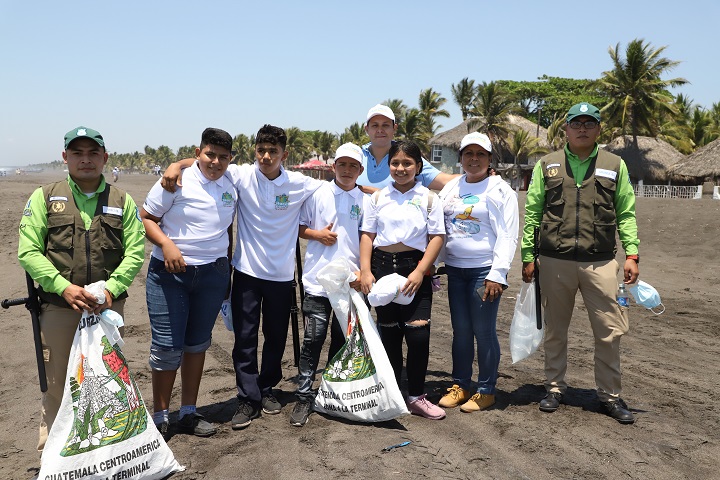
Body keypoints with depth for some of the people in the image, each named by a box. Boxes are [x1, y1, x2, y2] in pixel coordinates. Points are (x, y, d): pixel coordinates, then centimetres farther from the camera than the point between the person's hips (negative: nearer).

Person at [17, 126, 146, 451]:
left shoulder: (122, 201, 7)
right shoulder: (44, 197, 4)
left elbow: (135, 252, 0)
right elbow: (28, 252, -4)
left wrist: (111, 289, -15)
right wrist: (65, 287, -17)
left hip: (108, 308, 1)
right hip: (58, 308, -1)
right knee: (56, 382, 7)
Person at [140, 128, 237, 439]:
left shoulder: (231, 187, 8)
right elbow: (146, 218, -5)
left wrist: (228, 268, 15)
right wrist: (166, 244, -22)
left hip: (213, 273, 5)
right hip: (170, 273, -4)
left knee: (198, 344, 12)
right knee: (167, 346, -3)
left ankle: (189, 413, 24)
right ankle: (160, 416, 14)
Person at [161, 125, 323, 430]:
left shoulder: (300, 184, -5)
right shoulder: (242, 175, -7)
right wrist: (177, 165, -21)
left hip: (281, 275, 1)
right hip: (247, 271, -1)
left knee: (276, 336, 14)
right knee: (245, 337, 2)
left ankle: (266, 390, 34)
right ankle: (248, 399, 15)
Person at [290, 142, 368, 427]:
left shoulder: (366, 201, 5)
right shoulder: (318, 194, 1)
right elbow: (298, 227, 8)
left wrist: (363, 271, -6)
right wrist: (317, 234, -10)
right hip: (318, 279, -2)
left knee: (342, 339, 12)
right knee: (313, 339, -2)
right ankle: (304, 396, 9)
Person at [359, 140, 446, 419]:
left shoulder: (428, 198, 4)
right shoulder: (378, 198, 10)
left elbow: (437, 237, -2)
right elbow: (367, 235, 8)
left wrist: (420, 272, -13)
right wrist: (365, 271, -3)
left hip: (414, 268, -2)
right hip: (382, 266, 2)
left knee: (418, 334, -8)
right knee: (388, 333, 10)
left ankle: (416, 397, 8)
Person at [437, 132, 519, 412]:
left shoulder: (500, 190, -3)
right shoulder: (451, 188, 13)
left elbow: (507, 236, -8)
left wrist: (497, 274, -15)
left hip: (484, 270, -5)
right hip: (455, 269, 5)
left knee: (484, 332, 0)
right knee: (460, 330, 11)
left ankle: (486, 391, 14)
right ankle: (459, 386, 23)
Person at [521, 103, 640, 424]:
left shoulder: (615, 165, 8)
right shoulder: (547, 165, 7)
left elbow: (626, 214, 7)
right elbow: (532, 213, 6)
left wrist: (631, 254, -2)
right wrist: (528, 256, 2)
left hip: (601, 262, 0)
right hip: (555, 261, 0)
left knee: (609, 331, 2)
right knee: (555, 329, 11)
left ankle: (610, 395, 19)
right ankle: (555, 387, 26)